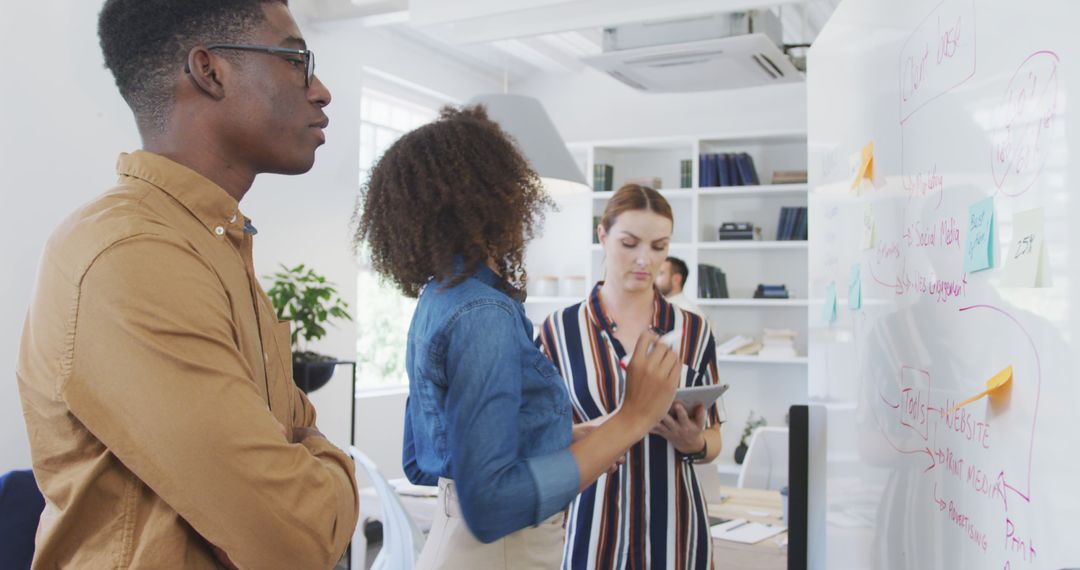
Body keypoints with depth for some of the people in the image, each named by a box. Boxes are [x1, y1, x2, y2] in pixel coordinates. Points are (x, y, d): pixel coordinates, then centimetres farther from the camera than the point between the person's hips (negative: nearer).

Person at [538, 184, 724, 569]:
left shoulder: (694, 331, 1)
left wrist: (694, 443, -15)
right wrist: (606, 426, -21)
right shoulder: (559, 330, -4)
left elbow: (712, 439, 7)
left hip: (674, 524, 2)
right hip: (595, 523, -1)